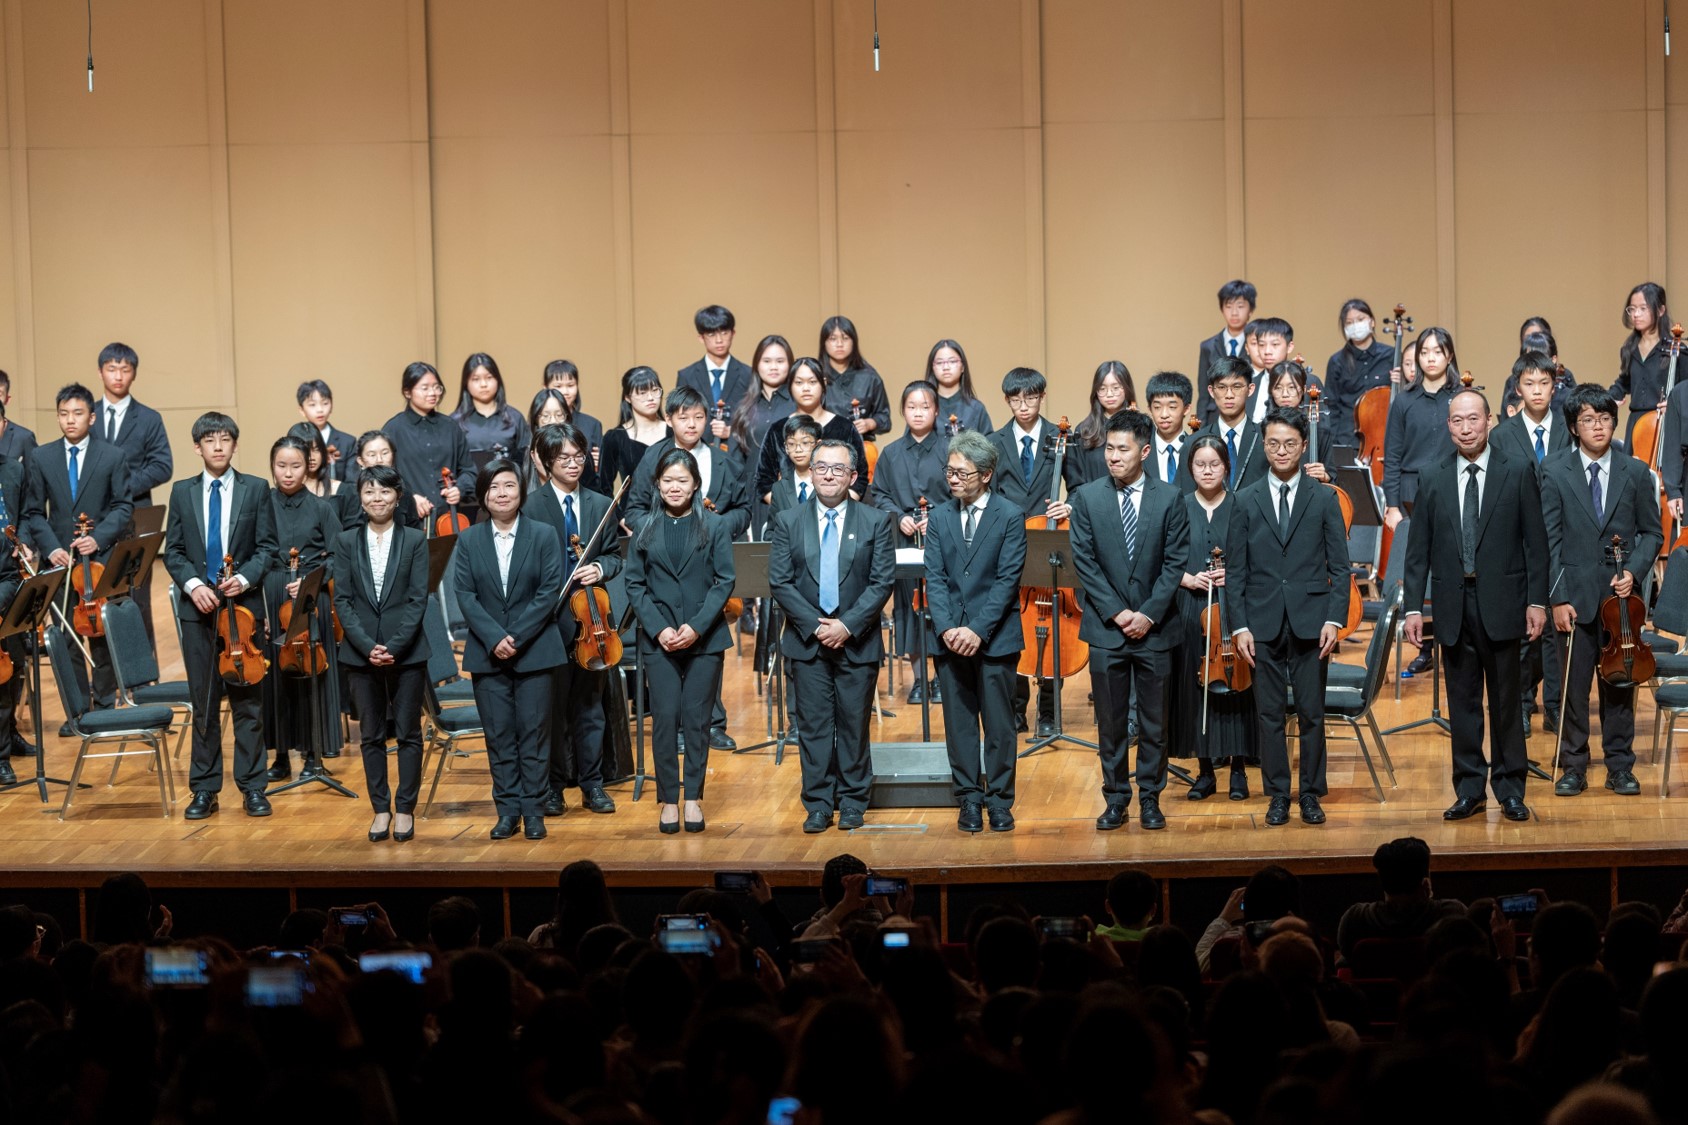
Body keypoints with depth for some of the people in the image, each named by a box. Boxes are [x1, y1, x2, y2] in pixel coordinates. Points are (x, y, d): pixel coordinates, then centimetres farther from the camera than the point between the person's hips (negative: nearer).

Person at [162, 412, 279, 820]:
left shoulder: (256, 489, 4)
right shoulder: (182, 492, 8)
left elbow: (267, 548, 1)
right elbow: (173, 551, 6)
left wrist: (244, 578, -16)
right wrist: (193, 584, -11)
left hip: (244, 604, -1)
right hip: (198, 606, 1)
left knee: (248, 700, 2)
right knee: (203, 701, 5)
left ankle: (252, 786, 8)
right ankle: (205, 789, 9)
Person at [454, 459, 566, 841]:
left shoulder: (543, 536, 1)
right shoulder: (469, 540, 5)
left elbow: (550, 591, -6)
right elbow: (465, 595, -1)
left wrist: (517, 637, -14)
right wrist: (494, 638, -14)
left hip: (534, 650, -1)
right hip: (487, 653, 2)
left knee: (533, 733, 1)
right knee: (498, 735, 4)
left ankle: (533, 810, 7)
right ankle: (507, 810, 9)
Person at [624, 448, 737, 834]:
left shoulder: (715, 527, 2)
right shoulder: (645, 528, 6)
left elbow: (724, 581, -2)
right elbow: (635, 584, 4)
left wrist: (697, 626, -13)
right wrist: (658, 628, -9)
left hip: (704, 638, -1)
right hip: (659, 639, 1)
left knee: (696, 718, 2)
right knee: (665, 718, -2)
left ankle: (694, 798, 10)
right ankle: (668, 799, 4)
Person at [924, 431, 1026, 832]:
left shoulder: (1010, 518, -3)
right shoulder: (939, 517, 8)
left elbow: (1007, 580, -8)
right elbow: (935, 579, 3)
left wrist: (978, 630, -16)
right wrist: (947, 628, -11)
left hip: (995, 637, -3)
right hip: (951, 638, 3)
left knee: (999, 723, 2)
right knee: (959, 721, 6)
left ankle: (1000, 800, 10)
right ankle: (969, 799, 13)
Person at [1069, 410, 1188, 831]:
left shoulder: (1169, 498, 0)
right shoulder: (1087, 498, 1)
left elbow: (1175, 562, -2)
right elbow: (1085, 563, -1)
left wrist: (1149, 613, -11)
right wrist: (1116, 612, -9)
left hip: (1154, 627, 0)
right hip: (1106, 627, 0)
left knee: (1154, 721, 6)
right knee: (1110, 721, 5)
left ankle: (1150, 798, 16)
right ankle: (1116, 800, 13)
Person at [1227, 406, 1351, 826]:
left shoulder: (1324, 499, 4)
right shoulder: (1246, 501, 6)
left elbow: (1339, 566, 3)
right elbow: (1235, 570, 5)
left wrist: (1334, 618, -7)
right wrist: (1239, 626, -3)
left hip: (1310, 623, -1)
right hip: (1264, 624, 1)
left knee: (1311, 713, 3)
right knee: (1270, 713, 4)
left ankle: (1311, 794, 13)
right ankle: (1278, 795, 12)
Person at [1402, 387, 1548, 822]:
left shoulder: (1518, 473, 2)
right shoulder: (1433, 482, 8)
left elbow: (1535, 541, 0)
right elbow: (1418, 551, 7)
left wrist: (1537, 601, -6)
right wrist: (1413, 607, 1)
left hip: (1501, 603, -2)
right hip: (1453, 607, 2)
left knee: (1505, 701, 4)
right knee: (1462, 703, 6)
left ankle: (1510, 788, 13)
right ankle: (1469, 790, 13)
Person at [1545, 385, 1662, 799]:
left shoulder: (1636, 473, 4)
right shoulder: (1555, 474, 0)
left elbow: (1652, 533, 9)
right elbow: (1550, 542, -2)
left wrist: (1633, 570, -8)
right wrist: (1558, 597, -9)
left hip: (1621, 595, 1)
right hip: (1575, 596, -1)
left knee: (1619, 682, 7)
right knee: (1573, 684, 3)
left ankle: (1620, 764, 17)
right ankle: (1573, 765, 13)